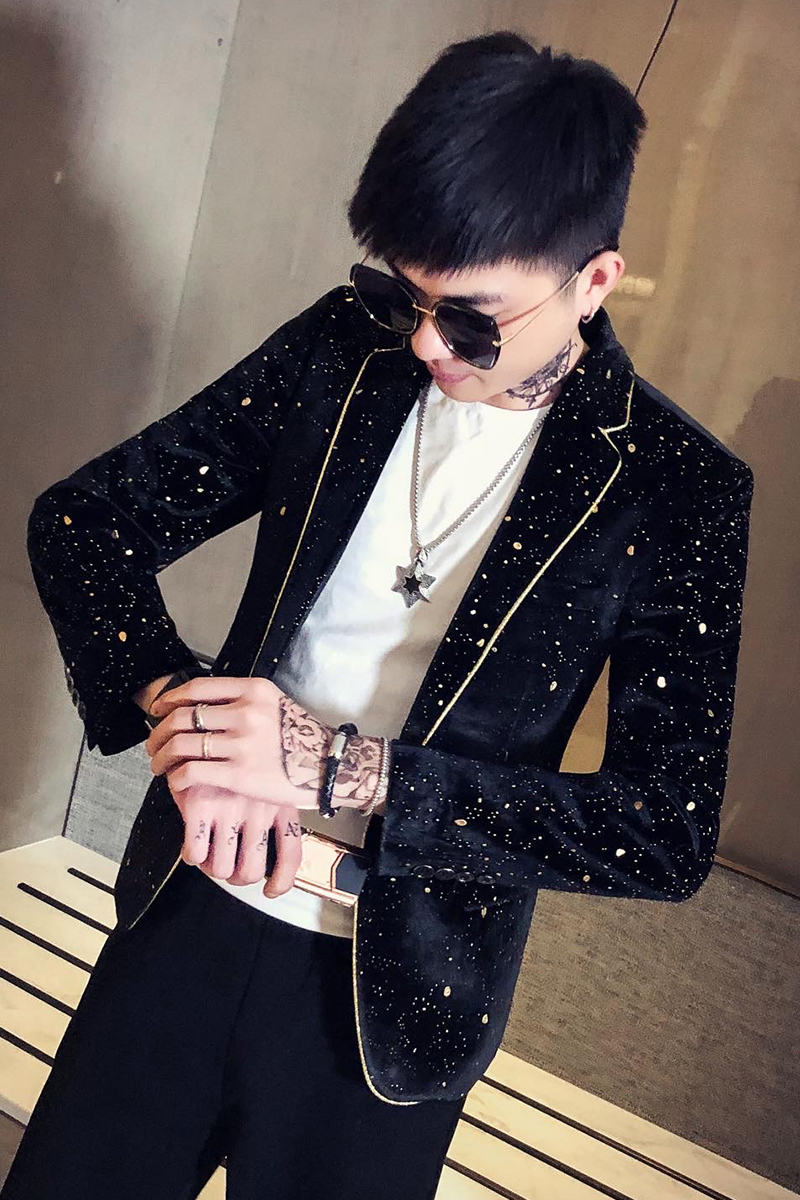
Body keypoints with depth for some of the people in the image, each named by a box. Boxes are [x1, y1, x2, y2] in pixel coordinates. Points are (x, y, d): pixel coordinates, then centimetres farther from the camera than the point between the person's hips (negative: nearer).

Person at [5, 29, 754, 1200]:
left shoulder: (676, 488, -13)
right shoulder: (344, 347, -4)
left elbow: (670, 832, -17)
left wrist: (343, 770, -24)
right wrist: (170, 696, -21)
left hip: (391, 999, -2)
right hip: (189, 914, 3)